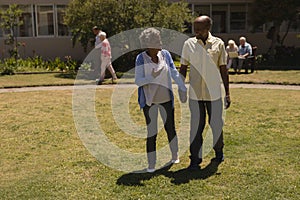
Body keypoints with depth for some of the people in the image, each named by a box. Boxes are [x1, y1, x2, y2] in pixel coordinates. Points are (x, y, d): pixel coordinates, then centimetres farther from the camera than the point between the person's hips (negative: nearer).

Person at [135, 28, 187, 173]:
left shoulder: (165, 54, -2)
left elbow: (174, 73, -1)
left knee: (170, 128, 13)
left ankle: (175, 155, 38)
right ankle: (151, 164, 14)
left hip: (166, 99, 3)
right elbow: (138, 81, -12)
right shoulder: (141, 59, -10)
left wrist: (183, 88, -11)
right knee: (151, 132, 0)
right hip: (149, 101, -2)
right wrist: (152, 77, -30)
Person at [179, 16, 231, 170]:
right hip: (195, 93, 0)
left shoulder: (218, 44, -1)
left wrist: (227, 93, 3)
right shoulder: (189, 44, 1)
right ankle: (195, 159, 13)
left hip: (214, 92, 0)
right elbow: (183, 68, 7)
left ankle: (219, 152, 34)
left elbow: (223, 69, 3)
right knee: (196, 126, 3)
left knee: (216, 124, 9)